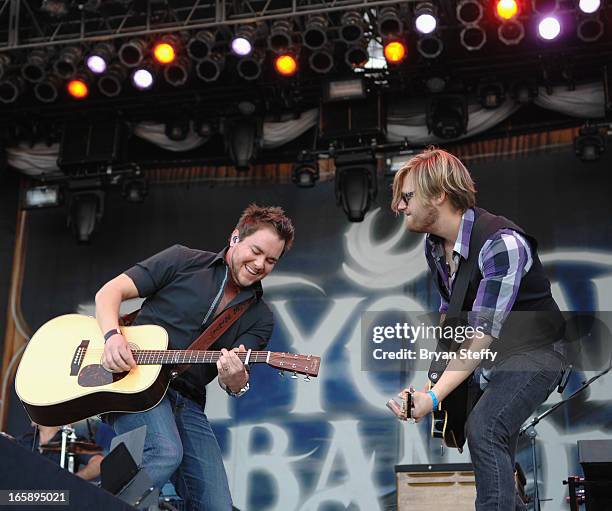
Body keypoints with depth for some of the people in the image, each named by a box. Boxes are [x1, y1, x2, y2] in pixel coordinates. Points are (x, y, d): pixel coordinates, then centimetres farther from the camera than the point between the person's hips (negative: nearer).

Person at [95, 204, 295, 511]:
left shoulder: (261, 318, 11)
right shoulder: (182, 261, 4)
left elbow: (236, 376, -3)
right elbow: (109, 292, 1)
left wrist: (237, 381, -28)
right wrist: (113, 335, -19)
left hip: (188, 403, 4)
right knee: (165, 452, -33)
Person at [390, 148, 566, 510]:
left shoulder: (501, 243, -29)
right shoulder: (434, 244, -3)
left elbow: (484, 334, -34)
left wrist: (434, 396, -39)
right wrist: (437, 368, 6)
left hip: (533, 353, -8)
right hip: (481, 356, 8)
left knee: (484, 430, -27)